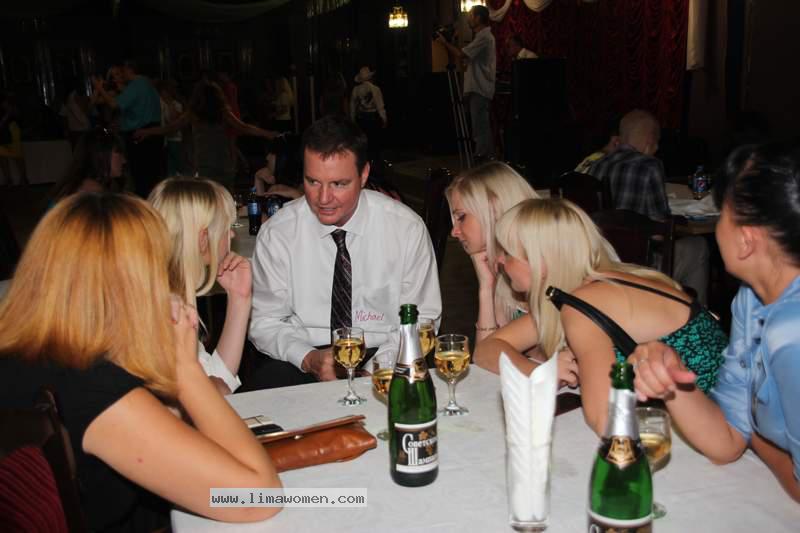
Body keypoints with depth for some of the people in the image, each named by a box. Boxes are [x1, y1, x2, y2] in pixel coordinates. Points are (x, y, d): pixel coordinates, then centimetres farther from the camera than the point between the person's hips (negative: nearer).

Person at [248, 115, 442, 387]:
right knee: (264, 384, -31)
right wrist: (308, 358, -18)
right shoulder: (275, 234, -6)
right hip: (300, 363, -1)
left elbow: (422, 318, -1)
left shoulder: (407, 228, -7)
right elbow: (265, 322, 1)